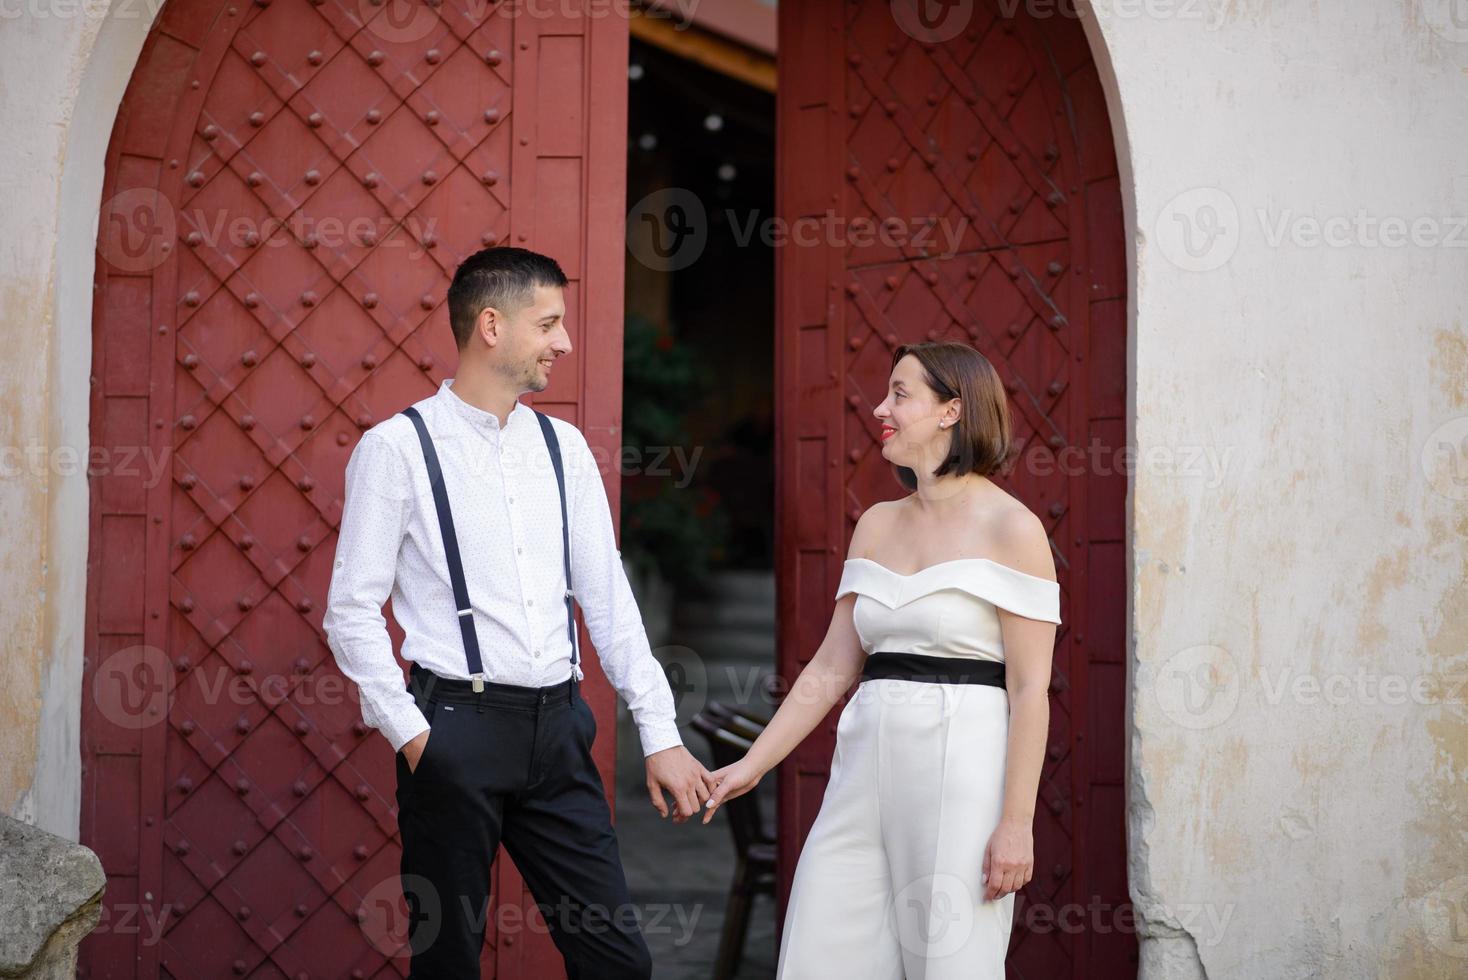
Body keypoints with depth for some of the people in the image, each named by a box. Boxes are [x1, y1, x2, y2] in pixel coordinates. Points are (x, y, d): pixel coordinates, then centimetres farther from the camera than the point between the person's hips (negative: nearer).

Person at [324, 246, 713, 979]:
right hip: (455, 726, -4)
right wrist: (407, 732, -11)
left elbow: (607, 596, 8)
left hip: (557, 727, 5)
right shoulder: (397, 447, -5)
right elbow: (353, 610, -5)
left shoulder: (563, 446, 10)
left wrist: (660, 734, 4)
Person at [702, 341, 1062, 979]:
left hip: (960, 763, -6)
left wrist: (1016, 822, -14)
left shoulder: (1011, 528, -5)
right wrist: (751, 766, 10)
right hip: (867, 762, 6)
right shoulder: (877, 525, 13)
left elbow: (1030, 692, -9)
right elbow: (831, 669, 14)